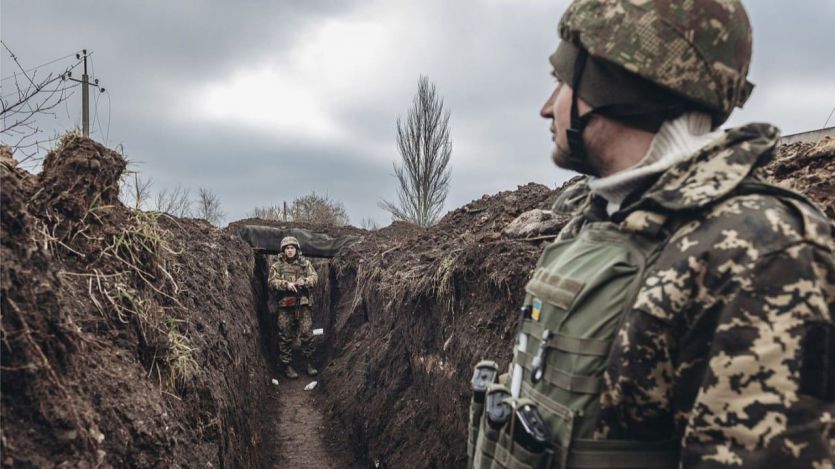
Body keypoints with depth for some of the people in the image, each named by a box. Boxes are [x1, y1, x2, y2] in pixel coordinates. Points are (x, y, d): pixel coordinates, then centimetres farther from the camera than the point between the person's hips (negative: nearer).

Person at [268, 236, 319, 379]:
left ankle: (309, 362, 12)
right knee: (286, 336, 3)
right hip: (285, 304, -1)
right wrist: (286, 284, -18)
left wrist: (304, 281, -15)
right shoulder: (277, 265, 6)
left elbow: (314, 277, 5)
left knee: (307, 333, -1)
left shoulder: (305, 263, 11)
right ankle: (287, 365, 12)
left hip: (303, 304, 1)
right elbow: (272, 281, -4)